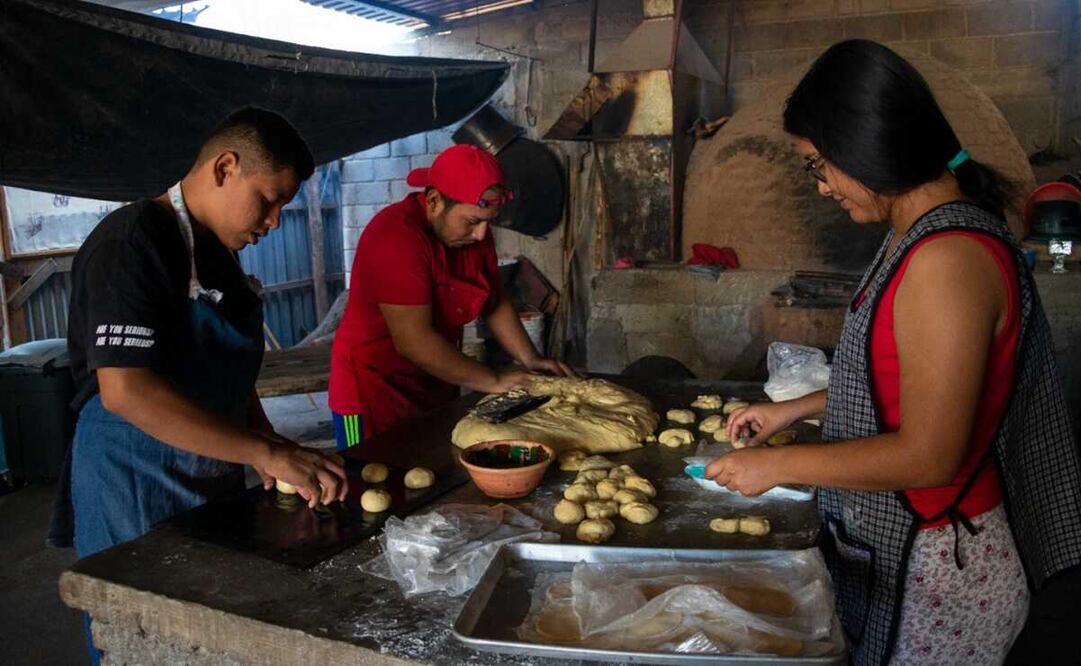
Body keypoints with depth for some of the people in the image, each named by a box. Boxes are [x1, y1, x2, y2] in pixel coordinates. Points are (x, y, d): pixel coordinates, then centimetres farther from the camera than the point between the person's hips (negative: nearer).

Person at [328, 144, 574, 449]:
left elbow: (495, 302, 9)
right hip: (375, 395, -7)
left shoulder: (473, 230, -1)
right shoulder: (396, 237, -25)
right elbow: (414, 341, -29)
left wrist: (530, 361, -4)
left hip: (436, 388, 7)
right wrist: (495, 382, -23)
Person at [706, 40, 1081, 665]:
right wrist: (794, 409, 12)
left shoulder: (948, 260, -26)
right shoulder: (920, 236, 4)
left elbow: (927, 455, -25)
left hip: (932, 569, -8)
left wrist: (778, 464, -17)